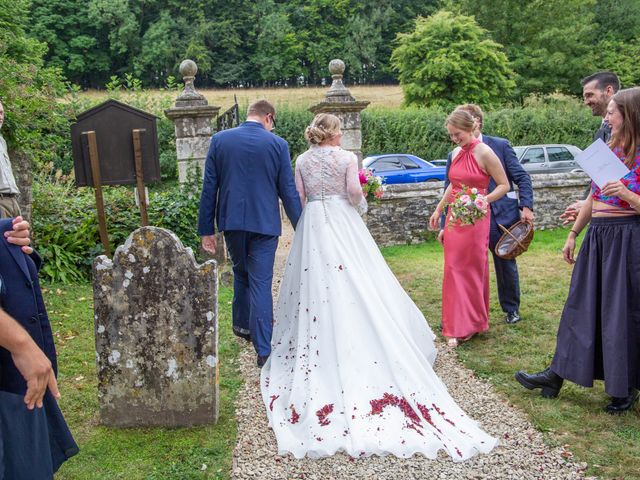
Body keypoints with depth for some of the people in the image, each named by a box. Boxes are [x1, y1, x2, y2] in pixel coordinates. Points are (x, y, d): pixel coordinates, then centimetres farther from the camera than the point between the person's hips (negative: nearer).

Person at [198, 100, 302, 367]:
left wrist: (206, 229, 6)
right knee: (261, 283, 1)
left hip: (231, 222, 3)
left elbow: (209, 188, 1)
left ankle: (242, 325, 39)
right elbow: (289, 191, -4)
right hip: (264, 224, -2)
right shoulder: (278, 144, -5)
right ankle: (263, 350, 0)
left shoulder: (219, 140, 1)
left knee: (241, 273, 24)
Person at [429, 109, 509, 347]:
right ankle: (456, 326, 16)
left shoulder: (484, 153, -11)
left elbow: (504, 186, -8)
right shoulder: (456, 153, 9)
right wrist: (439, 210, 23)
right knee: (453, 270, 7)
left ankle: (470, 324, 18)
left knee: (471, 270, 4)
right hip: (454, 217, 6)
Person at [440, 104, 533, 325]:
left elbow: (522, 178, -1)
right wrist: (444, 225, -1)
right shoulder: (454, 156, 1)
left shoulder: (500, 145, -2)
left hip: (502, 218, 0)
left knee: (506, 266, 15)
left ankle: (511, 309, 35)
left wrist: (526, 206, -13)